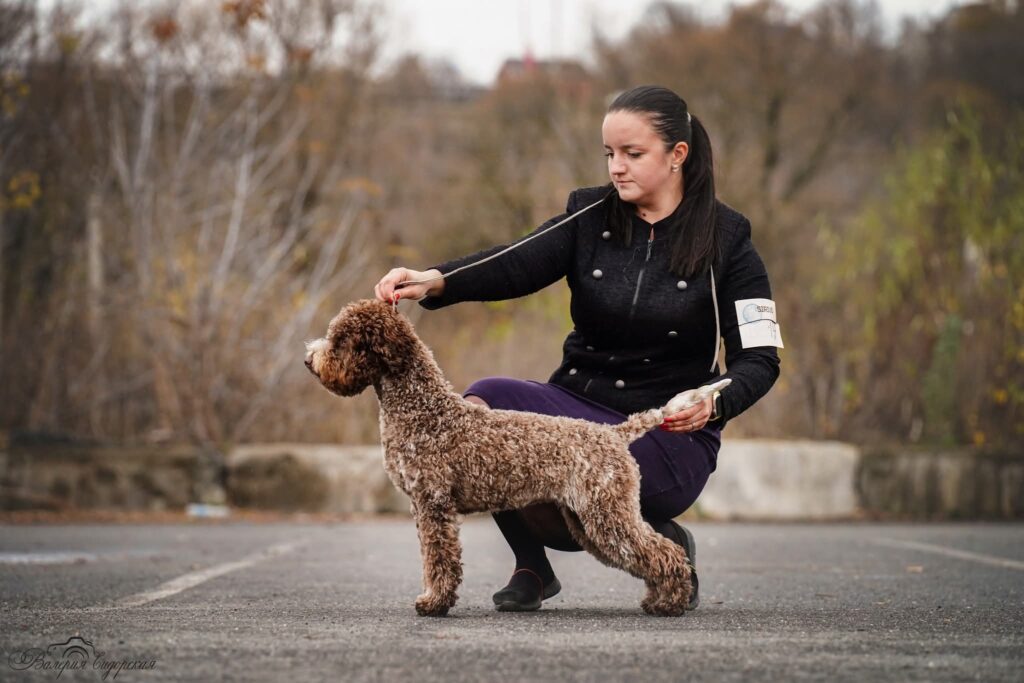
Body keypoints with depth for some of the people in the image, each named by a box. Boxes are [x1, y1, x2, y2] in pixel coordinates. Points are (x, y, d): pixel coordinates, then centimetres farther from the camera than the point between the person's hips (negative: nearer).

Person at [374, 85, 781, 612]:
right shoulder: (590, 216, 3)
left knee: (548, 506, -31)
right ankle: (532, 568, -4)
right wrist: (436, 281, -35)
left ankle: (664, 544, 3)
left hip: (669, 432, -4)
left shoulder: (725, 238, -4)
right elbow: (516, 264, -15)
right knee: (481, 403, -27)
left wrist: (714, 404, -29)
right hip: (578, 405, 4)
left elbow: (759, 358, -7)